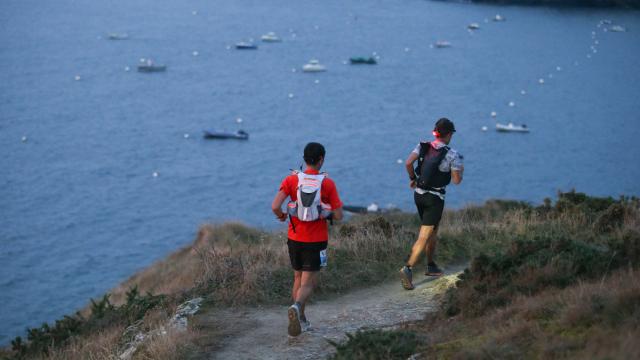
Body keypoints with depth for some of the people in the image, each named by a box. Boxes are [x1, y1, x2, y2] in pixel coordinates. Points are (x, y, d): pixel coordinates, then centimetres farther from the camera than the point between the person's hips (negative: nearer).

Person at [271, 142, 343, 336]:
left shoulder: (292, 180, -6)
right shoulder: (328, 184, -8)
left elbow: (275, 206, -16)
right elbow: (338, 215, -8)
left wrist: (282, 215, 5)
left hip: (295, 238, 3)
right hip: (316, 241, -3)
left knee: (298, 279, 20)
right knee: (308, 284, -2)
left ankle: (301, 320, 24)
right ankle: (296, 307, -31)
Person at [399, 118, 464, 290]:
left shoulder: (423, 146, -2)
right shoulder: (452, 155, -13)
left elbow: (408, 163, -12)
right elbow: (456, 180, -11)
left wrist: (412, 178, 6)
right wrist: (460, 170, 11)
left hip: (418, 194, 6)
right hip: (435, 198, -6)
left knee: (433, 230, 25)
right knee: (424, 237, -6)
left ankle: (431, 266, 33)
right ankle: (408, 268, -22)